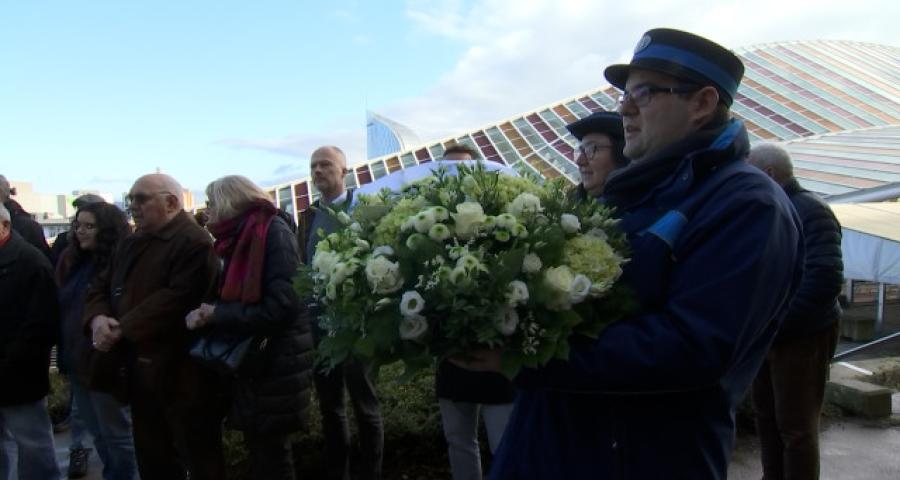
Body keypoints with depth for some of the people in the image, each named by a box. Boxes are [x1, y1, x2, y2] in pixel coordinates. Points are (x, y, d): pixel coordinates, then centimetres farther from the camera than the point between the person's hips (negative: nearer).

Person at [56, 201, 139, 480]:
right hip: (77, 358, 8)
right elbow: (61, 307, 14)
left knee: (115, 432, 5)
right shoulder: (73, 261, 9)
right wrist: (64, 352, 10)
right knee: (98, 432, 19)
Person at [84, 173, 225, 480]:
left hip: (181, 372, -9)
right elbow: (101, 286, 15)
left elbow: (176, 299, -24)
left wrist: (121, 330, -20)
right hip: (139, 369, 9)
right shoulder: (131, 244, 17)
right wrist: (98, 318, -6)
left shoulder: (194, 242, -14)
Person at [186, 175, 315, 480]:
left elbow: (279, 306, -24)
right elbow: (235, 299, 13)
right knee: (257, 449, 18)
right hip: (250, 360, 8)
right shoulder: (241, 238, 10)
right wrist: (206, 314, -7)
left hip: (277, 363, -8)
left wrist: (215, 316, -19)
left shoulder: (274, 232, -16)